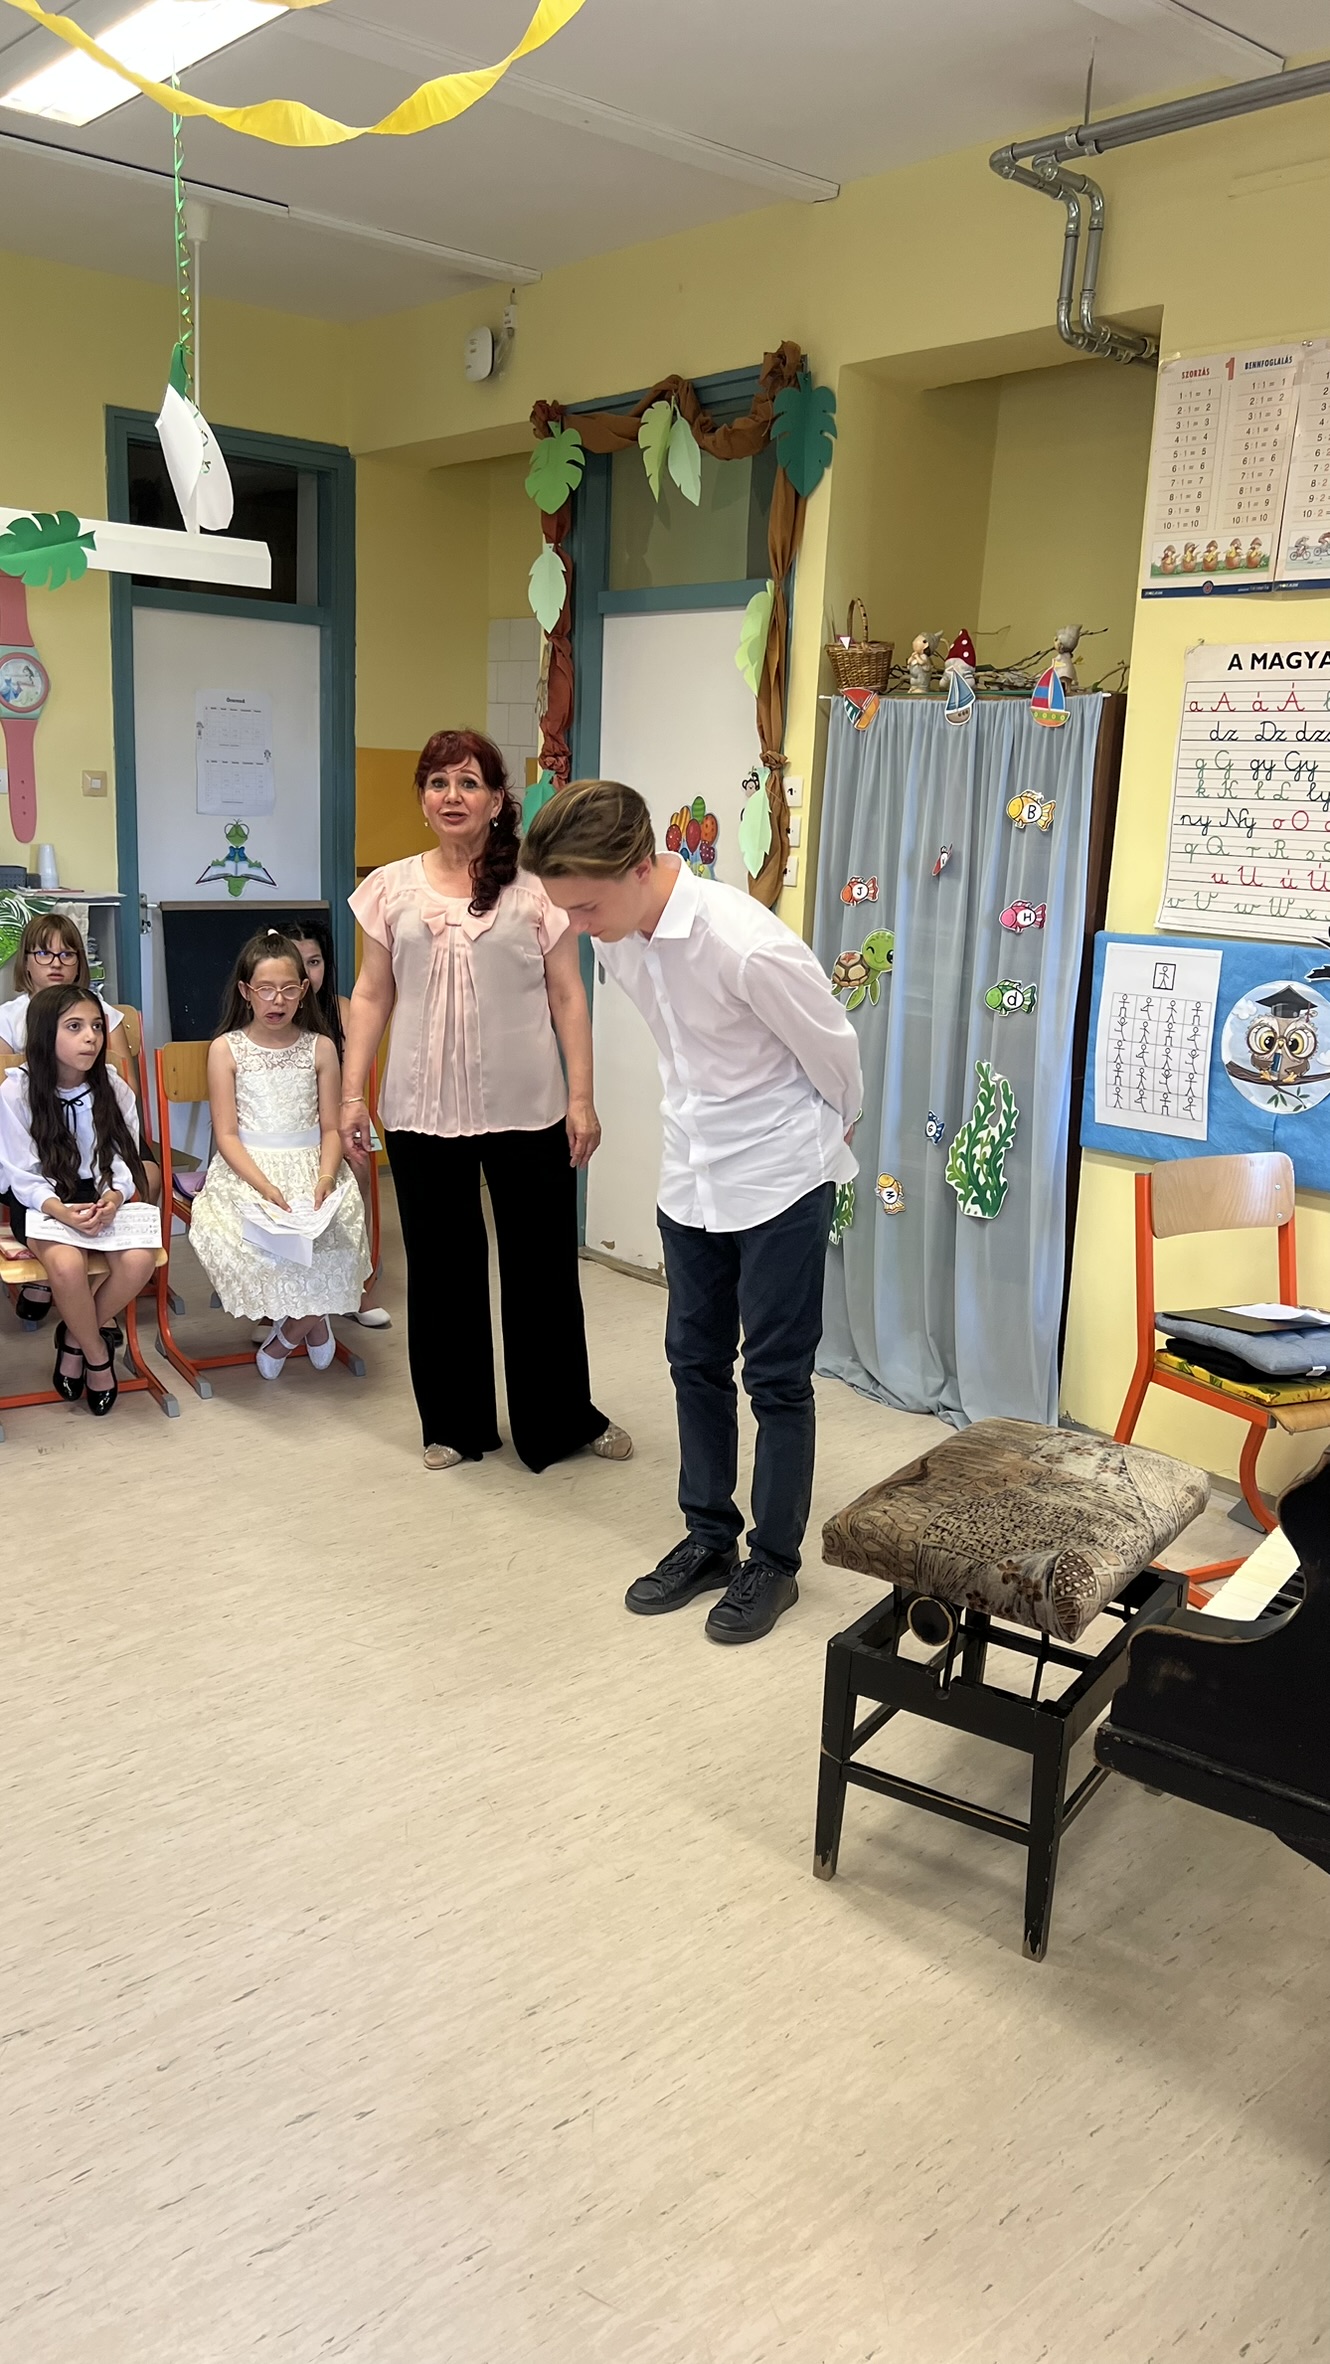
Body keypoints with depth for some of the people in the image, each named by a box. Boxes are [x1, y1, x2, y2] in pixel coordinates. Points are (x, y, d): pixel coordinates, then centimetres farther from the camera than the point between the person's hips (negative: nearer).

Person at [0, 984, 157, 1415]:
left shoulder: (113, 1089, -1)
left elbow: (122, 1162, -1)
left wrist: (112, 1198, -25)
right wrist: (64, 1213, -30)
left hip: (102, 1197, 3)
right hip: (43, 1201, -3)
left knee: (139, 1259, -27)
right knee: (67, 1264, -34)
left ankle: (76, 1338, 1)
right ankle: (97, 1355, -5)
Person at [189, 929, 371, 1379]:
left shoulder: (320, 1047, 7)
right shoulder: (226, 1048, 2)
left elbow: (330, 1127, 4)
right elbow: (226, 1134, -4)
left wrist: (325, 1178, -16)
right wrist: (264, 1186, -20)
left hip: (310, 1164, 1)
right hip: (247, 1169, -1)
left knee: (331, 1227, -27)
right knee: (256, 1235, -31)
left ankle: (288, 1332, 2)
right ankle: (311, 1320, 0)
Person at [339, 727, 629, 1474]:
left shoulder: (536, 888, -1)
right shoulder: (393, 888, 5)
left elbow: (567, 998, 0)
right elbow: (372, 997, 8)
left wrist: (582, 1097, -5)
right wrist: (352, 1093, 2)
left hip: (526, 1110, -2)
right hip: (423, 1112, 2)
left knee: (543, 1266, 8)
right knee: (441, 1269, 11)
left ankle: (562, 1419, 26)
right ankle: (456, 1423, 27)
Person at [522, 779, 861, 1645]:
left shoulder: (748, 946, -29)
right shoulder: (619, 936, -6)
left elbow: (833, 1047, -12)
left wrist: (836, 1129, 6)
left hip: (780, 1179, -7)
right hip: (693, 1176, 7)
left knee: (777, 1378, 5)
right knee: (696, 1363, 15)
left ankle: (774, 1562, 21)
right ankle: (710, 1539, 32)